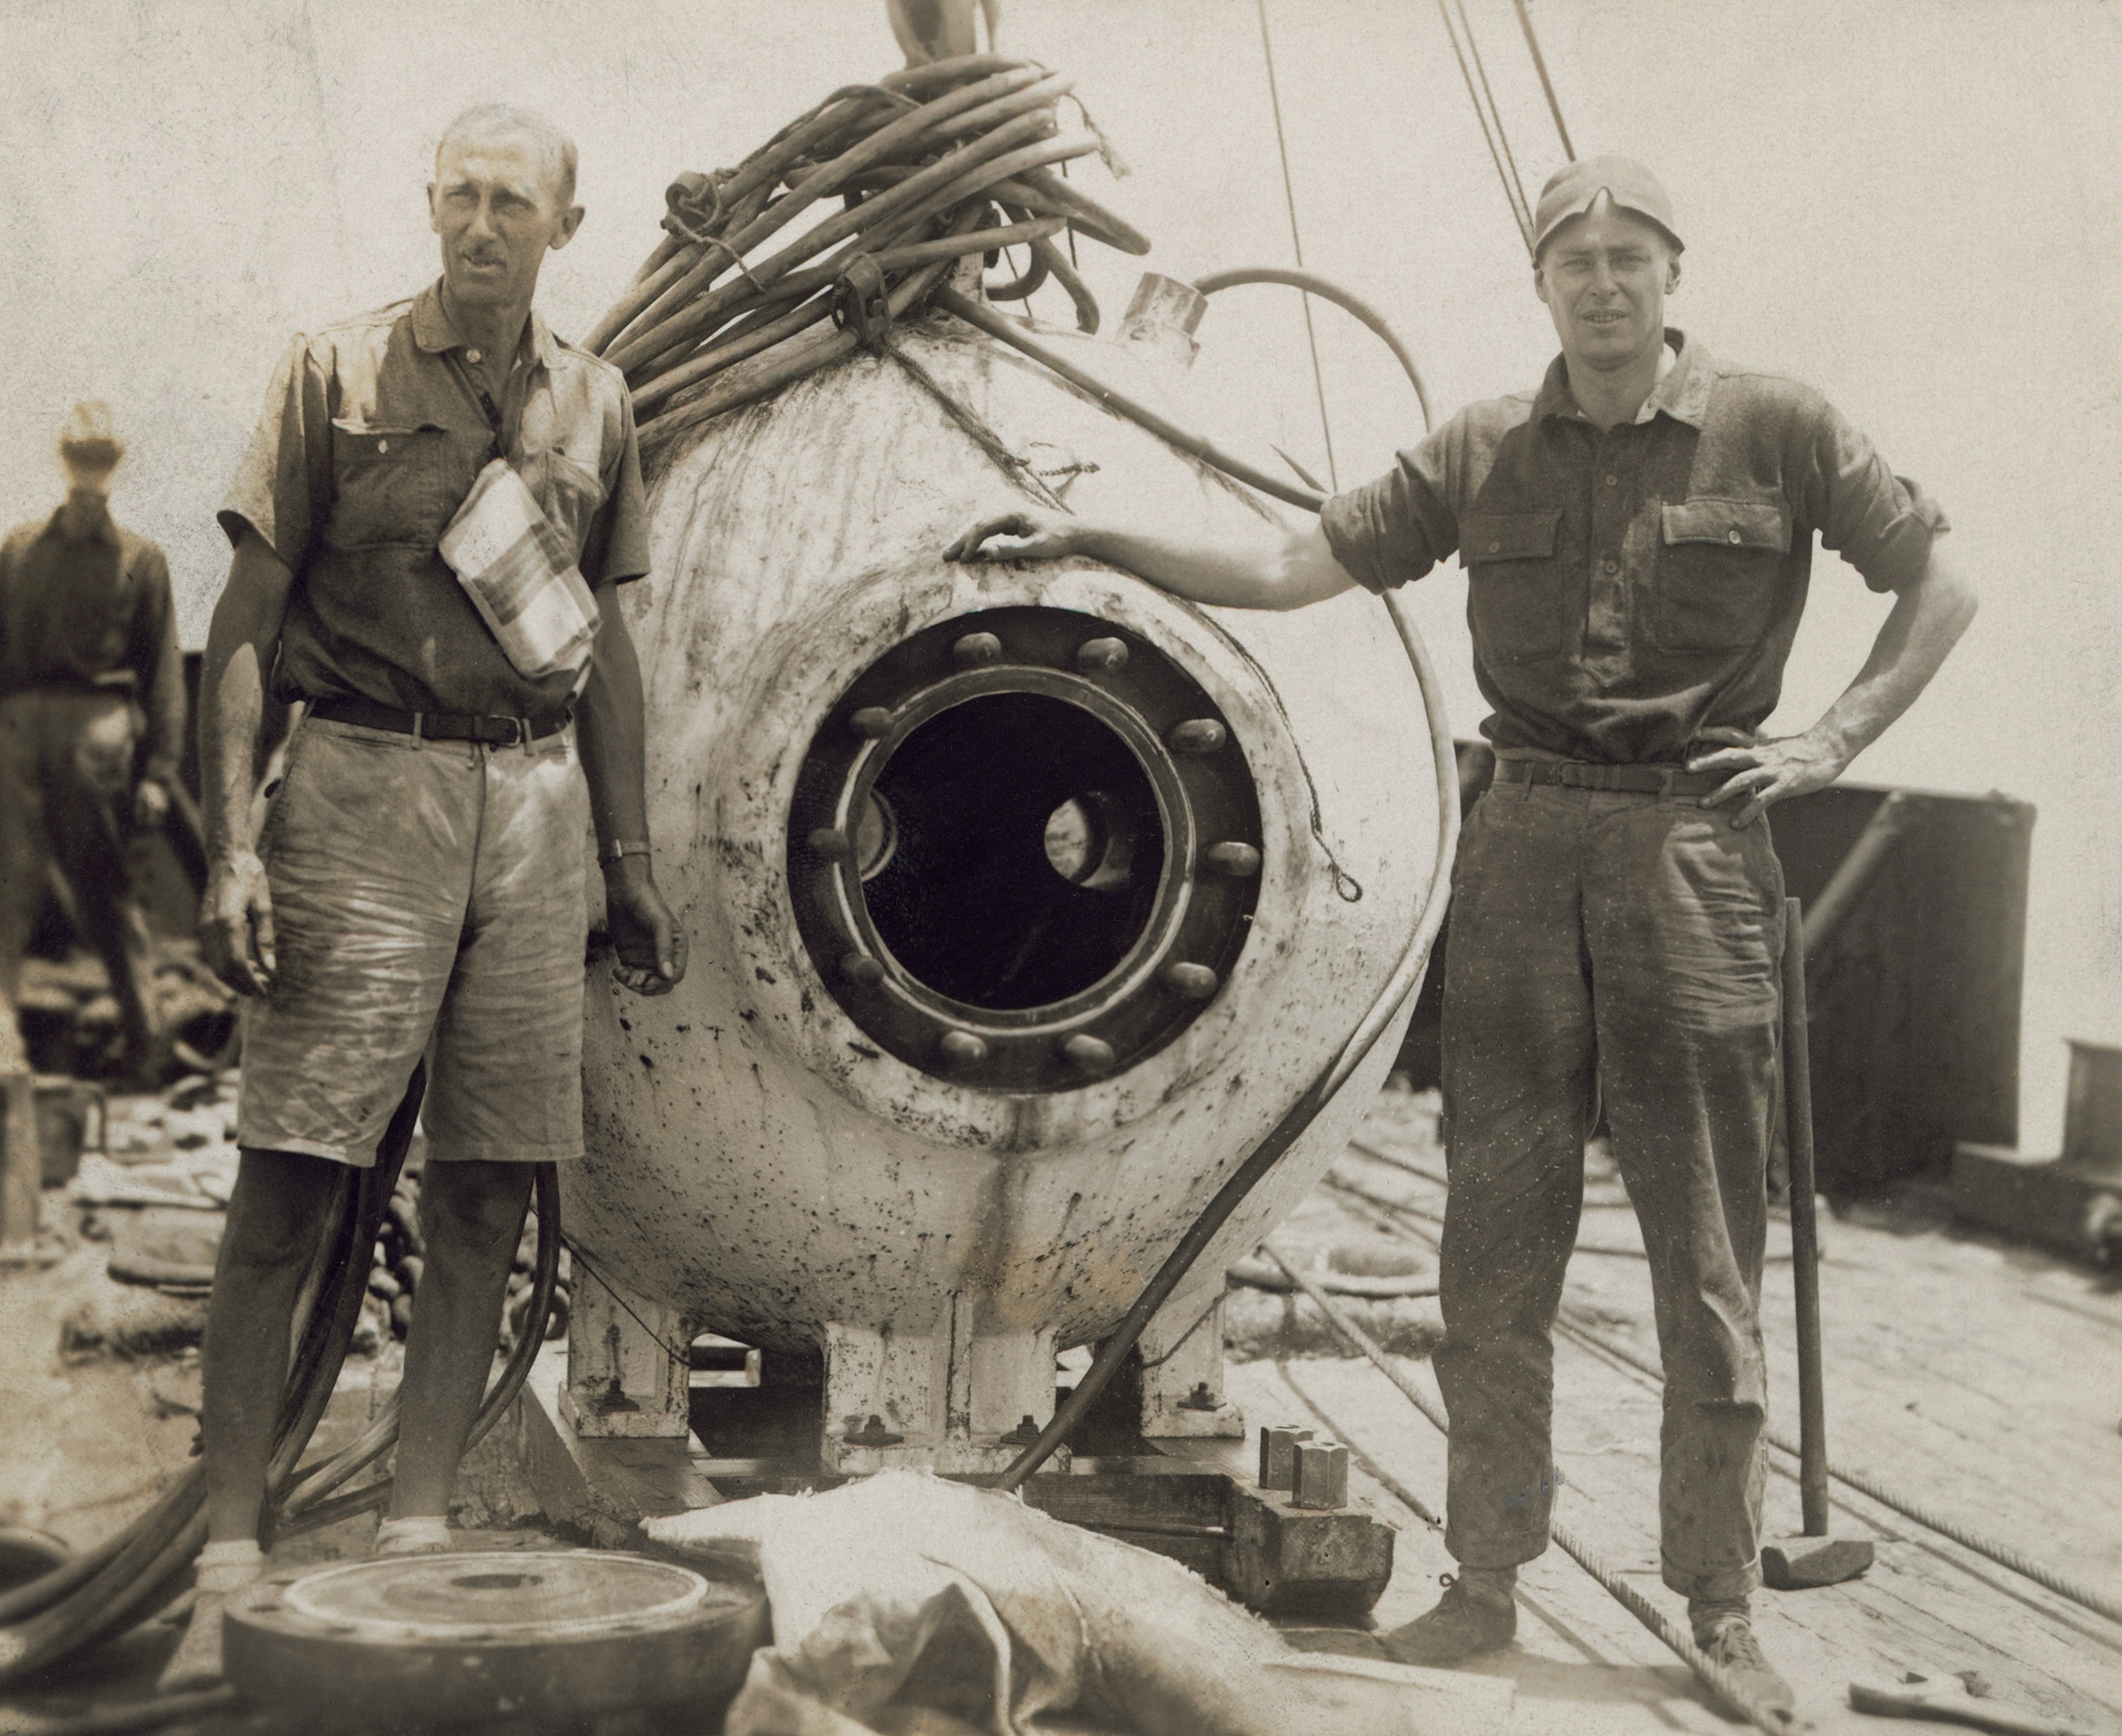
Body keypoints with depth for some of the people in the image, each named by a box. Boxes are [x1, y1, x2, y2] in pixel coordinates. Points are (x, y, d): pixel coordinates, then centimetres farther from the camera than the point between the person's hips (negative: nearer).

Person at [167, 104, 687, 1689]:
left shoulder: (594, 402, 13)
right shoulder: (340, 372, 2)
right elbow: (248, 615, -1)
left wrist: (631, 859, 15)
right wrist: (232, 841, -12)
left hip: (534, 798, 4)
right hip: (364, 785, -4)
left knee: (488, 1194, 3)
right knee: (288, 1186, -6)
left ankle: (419, 1532, 13)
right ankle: (230, 1561, 0)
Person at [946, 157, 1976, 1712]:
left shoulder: (1776, 431, 2)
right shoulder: (1485, 455, 9)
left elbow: (1942, 584, 8)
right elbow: (1293, 568, 8)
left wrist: (1835, 741, -2)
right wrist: (1090, 543, 3)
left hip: (1696, 844, -2)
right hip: (1525, 846, 3)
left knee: (1709, 1248, 2)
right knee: (1497, 1235, 5)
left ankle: (1722, 1603, 13)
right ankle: (1486, 1582, 15)